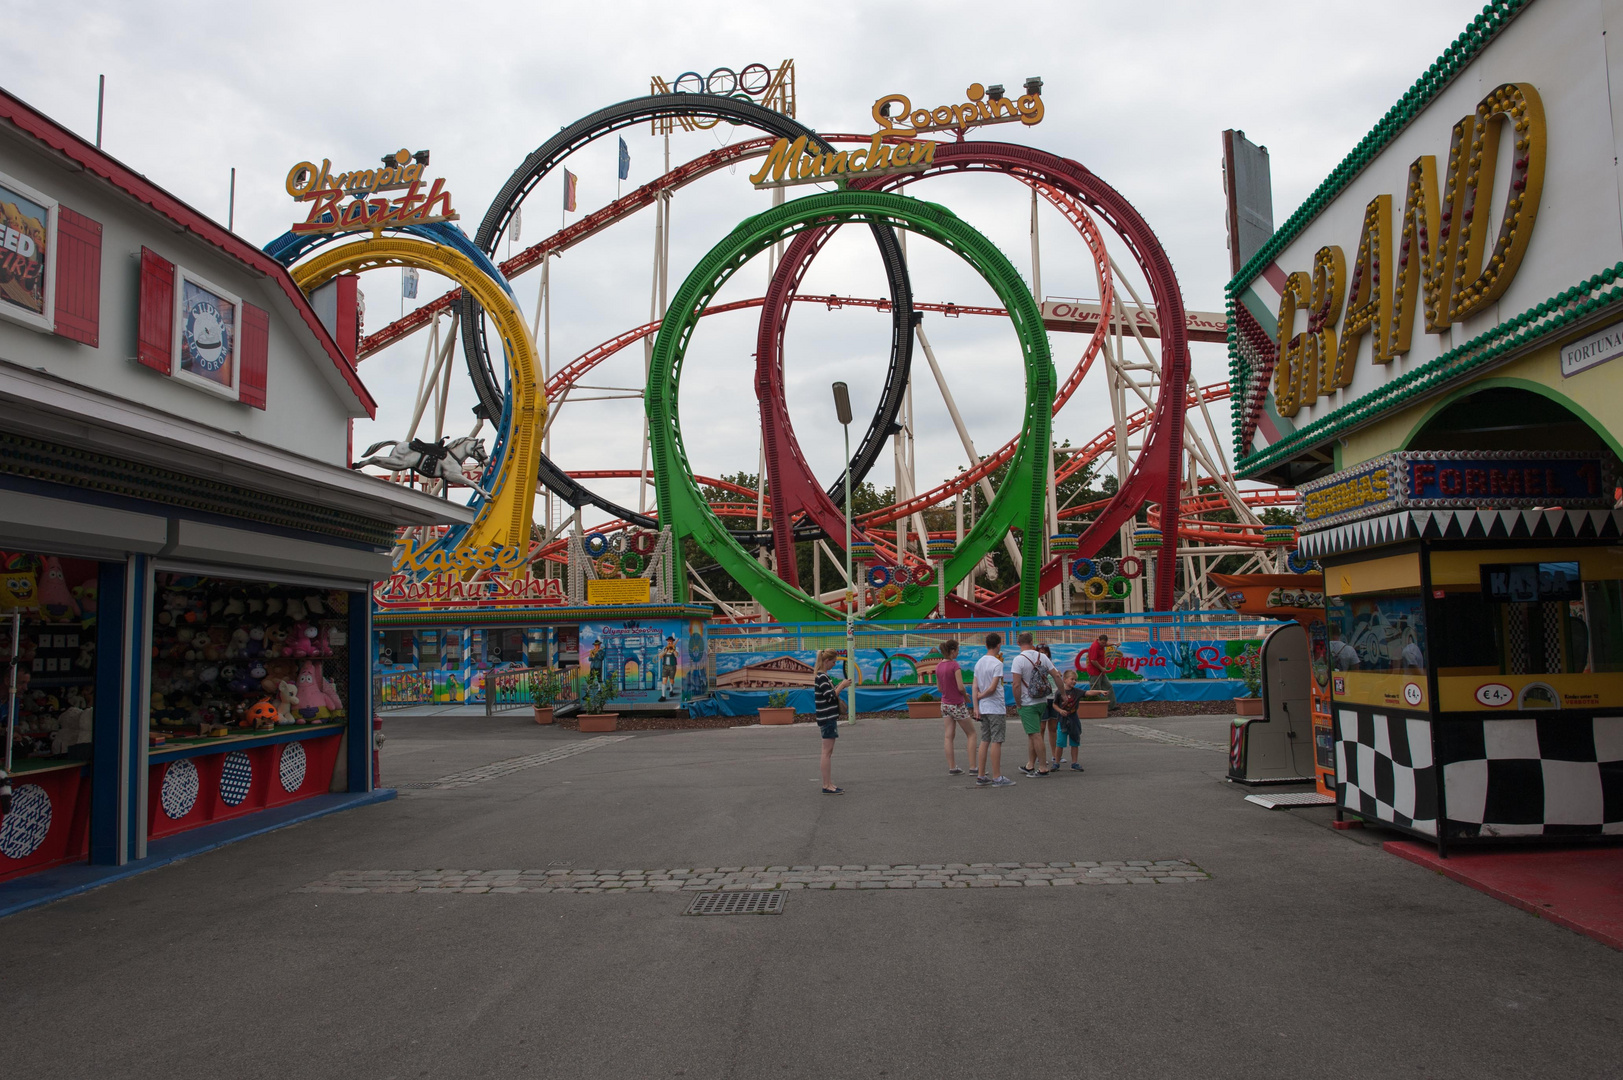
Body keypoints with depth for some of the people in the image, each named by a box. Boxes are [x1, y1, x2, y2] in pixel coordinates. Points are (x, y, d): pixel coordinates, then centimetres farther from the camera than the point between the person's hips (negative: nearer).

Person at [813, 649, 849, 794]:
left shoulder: (822, 676, 14)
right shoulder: (822, 677, -16)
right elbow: (831, 697, -19)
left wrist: (841, 686, 7)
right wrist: (842, 685, -10)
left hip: (828, 718, 10)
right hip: (827, 718, -10)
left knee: (828, 752, 11)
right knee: (827, 752, -7)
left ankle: (829, 784, 16)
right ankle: (826, 786, -4)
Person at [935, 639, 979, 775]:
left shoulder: (938, 666, 3)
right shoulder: (954, 665, -18)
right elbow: (961, 687, -19)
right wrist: (966, 696, 0)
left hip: (945, 704, 6)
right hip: (958, 704, -6)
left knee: (949, 736, 6)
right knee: (971, 734, 7)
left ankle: (952, 767, 6)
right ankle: (972, 766, 3)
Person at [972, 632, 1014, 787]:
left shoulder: (979, 662, 9)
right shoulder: (997, 663, -13)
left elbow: (975, 686, 7)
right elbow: (993, 688, -17)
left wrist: (976, 706, 6)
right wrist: (982, 695, 0)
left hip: (983, 708, 7)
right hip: (995, 707, -7)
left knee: (985, 741, 11)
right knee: (996, 741, -4)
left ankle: (981, 776, 13)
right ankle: (997, 777, -2)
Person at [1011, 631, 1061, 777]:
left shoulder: (1019, 660, -15)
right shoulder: (1042, 657, 2)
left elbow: (1016, 685, -20)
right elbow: (1056, 676, 3)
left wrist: (1018, 704, -10)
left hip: (1028, 704, -6)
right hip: (1042, 702, 6)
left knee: (1035, 735, -2)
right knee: (1033, 734, 16)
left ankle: (1043, 768, 1)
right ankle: (1030, 766, 23)